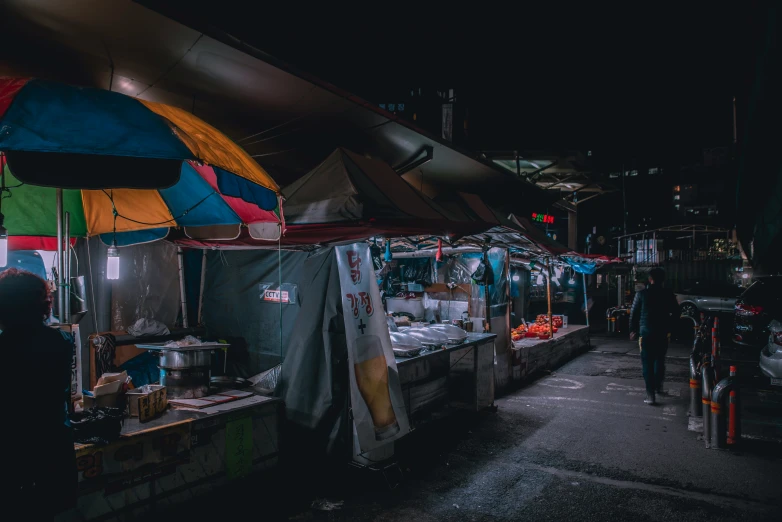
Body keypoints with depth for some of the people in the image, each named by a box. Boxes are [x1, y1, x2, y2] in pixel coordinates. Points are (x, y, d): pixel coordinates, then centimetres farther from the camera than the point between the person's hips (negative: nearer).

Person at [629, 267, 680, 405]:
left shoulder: (641, 294, -5)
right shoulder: (668, 294, 0)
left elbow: (633, 313, -2)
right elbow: (675, 313, 4)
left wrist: (633, 330, 9)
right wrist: (669, 328, 18)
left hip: (646, 333, -2)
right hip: (663, 333, 2)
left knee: (647, 364, 1)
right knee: (660, 360, 22)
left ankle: (651, 394, -3)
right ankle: (658, 386, 34)